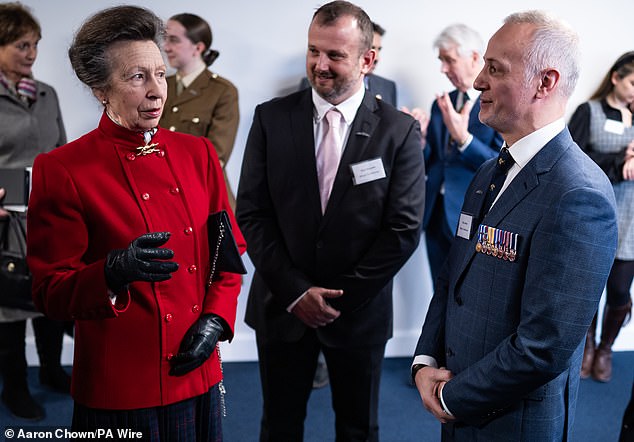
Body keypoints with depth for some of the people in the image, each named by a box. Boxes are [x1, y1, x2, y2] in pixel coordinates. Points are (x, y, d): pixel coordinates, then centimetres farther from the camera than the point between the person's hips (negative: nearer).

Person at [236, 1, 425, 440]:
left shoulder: (400, 131, -7)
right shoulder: (271, 118, -3)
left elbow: (404, 228, -8)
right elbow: (251, 214, -4)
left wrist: (341, 296, -10)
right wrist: (296, 291, -11)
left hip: (360, 311, -1)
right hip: (282, 305, 1)